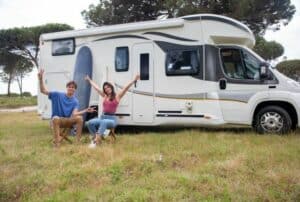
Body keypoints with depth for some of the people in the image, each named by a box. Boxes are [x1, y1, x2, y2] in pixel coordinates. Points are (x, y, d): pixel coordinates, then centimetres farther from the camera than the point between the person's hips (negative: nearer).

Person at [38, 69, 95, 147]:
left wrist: (85, 110, -30)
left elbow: (74, 114, -16)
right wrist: (40, 79, -17)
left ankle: (78, 140, -23)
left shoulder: (75, 101, 0)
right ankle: (56, 142, -39)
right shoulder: (58, 95, -2)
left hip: (68, 121, 2)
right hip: (57, 120, -1)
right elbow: (43, 91, -4)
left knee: (79, 118, -28)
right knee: (56, 118, -39)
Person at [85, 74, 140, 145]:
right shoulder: (104, 96, 17)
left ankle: (96, 141, -47)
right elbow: (96, 87, 30)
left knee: (104, 122, -39)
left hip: (112, 119, -5)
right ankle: (97, 138, -12)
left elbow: (126, 88, -7)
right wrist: (89, 80, 42)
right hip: (102, 117, 5)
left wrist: (134, 80, -17)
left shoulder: (117, 96, 4)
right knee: (90, 123, -22)